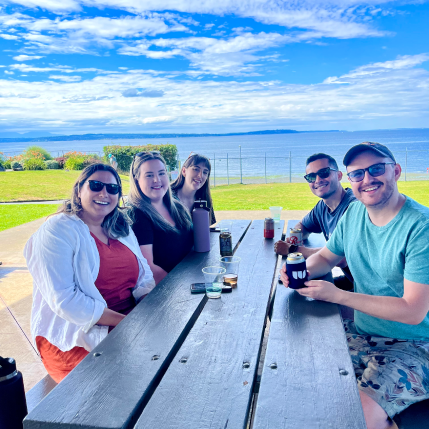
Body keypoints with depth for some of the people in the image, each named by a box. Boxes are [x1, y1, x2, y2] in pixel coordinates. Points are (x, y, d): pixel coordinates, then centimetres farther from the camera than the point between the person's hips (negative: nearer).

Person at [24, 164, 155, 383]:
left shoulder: (122, 228, 11)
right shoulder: (56, 231, -10)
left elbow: (144, 280, 10)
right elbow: (64, 299, -19)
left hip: (127, 322, 7)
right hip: (73, 339, -6)